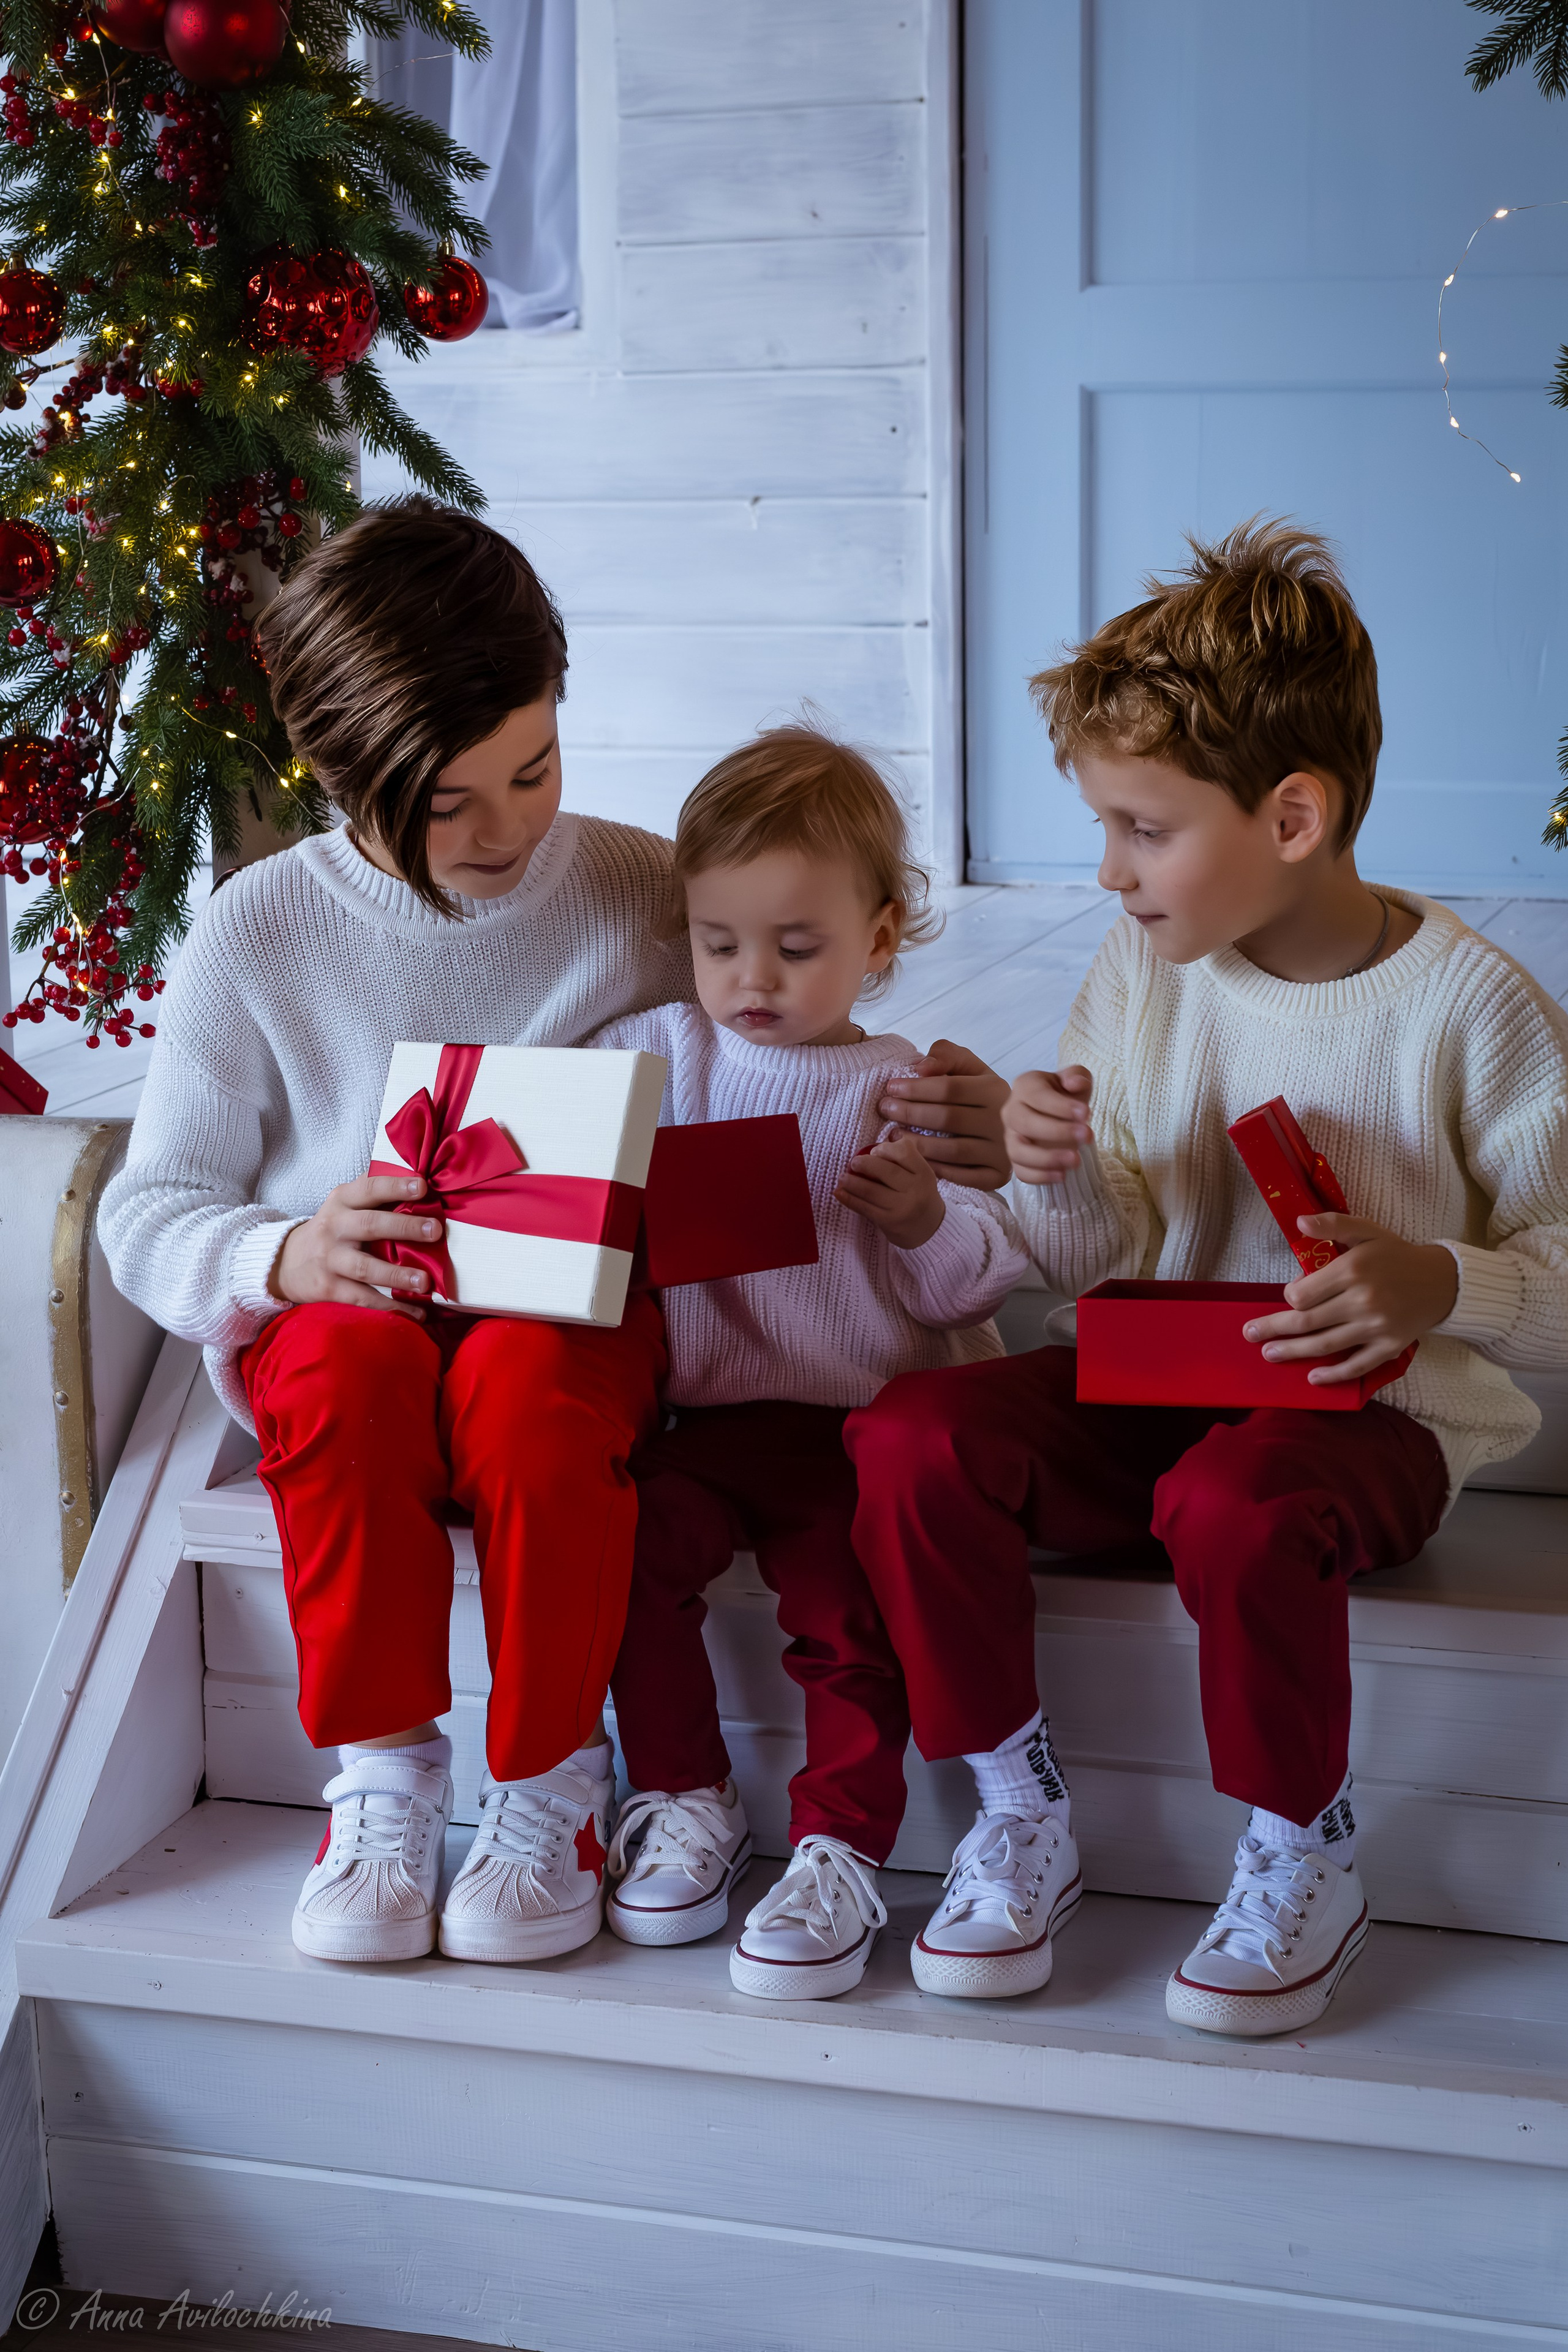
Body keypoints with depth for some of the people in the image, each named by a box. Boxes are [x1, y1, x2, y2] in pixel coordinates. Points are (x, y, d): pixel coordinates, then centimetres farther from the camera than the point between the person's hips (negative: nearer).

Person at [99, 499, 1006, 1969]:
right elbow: (148, 1210, 1)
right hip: (338, 1309, 1)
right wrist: (282, 1258, -23)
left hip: (573, 1308, 0)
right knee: (352, 1376, -35)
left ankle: (552, 1778, -13)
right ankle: (380, 1771, -14)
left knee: (526, 1385, -36)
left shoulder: (645, 896, -1)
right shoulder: (261, 933, -2)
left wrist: (941, 1133, -17)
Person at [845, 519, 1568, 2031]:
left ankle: (1303, 1859, -10)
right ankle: (1012, 1808, -3)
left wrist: (1439, 1283, -26)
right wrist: (1059, 1177, -16)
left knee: (1236, 1501, -38)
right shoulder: (1141, 974, 3)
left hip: (1374, 1409, -4)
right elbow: (1100, 1266, 6)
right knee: (911, 1438, -21)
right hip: (1152, 1385, 5)